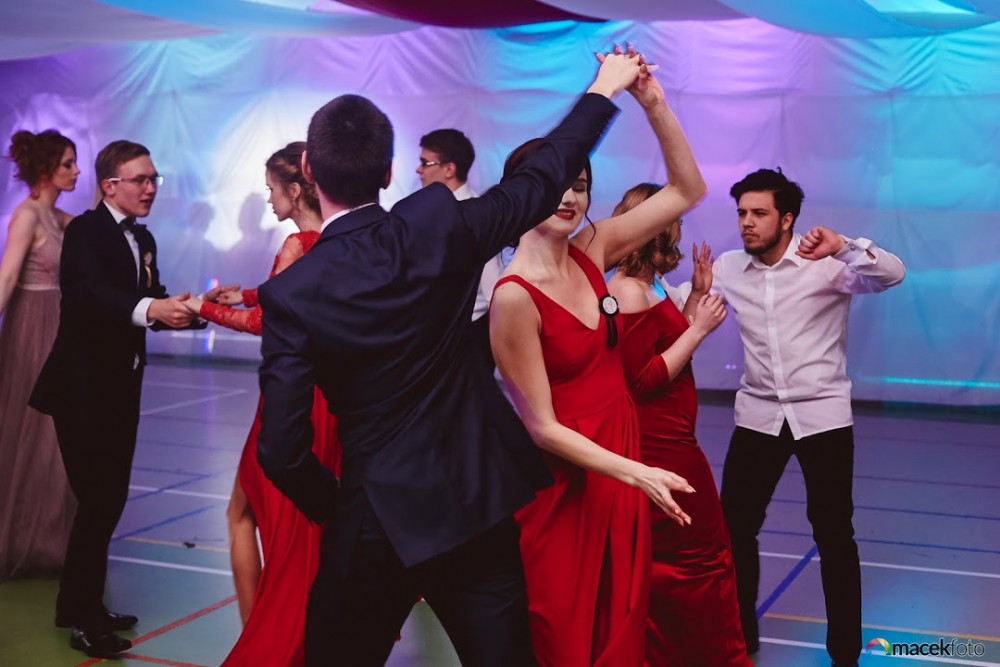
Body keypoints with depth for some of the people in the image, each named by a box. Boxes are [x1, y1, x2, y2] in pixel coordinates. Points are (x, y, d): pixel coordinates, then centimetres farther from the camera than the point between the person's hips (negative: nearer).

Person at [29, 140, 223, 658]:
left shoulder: (143, 240, 12)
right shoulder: (85, 231, -12)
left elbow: (151, 306, 9)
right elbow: (90, 292, -30)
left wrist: (190, 309, -11)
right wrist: (151, 308, -46)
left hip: (120, 387, 8)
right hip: (82, 386, -8)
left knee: (109, 499, 12)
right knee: (97, 500, -6)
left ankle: (82, 607, 25)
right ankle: (82, 619, 7)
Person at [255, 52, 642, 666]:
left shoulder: (291, 294, -15)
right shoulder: (439, 224, -9)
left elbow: (282, 451, -16)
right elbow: (543, 180, 6)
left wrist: (335, 507, 4)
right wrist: (604, 89, 21)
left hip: (380, 521, -2)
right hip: (480, 502, 2)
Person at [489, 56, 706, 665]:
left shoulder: (590, 252, -1)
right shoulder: (514, 298, -20)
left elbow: (687, 190, 4)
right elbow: (543, 426, -17)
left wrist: (654, 105, -8)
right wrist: (637, 473, -24)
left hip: (622, 458, 7)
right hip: (565, 480, -7)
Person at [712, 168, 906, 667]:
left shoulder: (826, 266, -11)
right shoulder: (728, 269, 2)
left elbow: (892, 274, -25)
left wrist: (843, 246, -42)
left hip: (822, 415, -3)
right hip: (757, 415, 4)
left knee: (833, 534, 3)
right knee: (734, 527, 5)